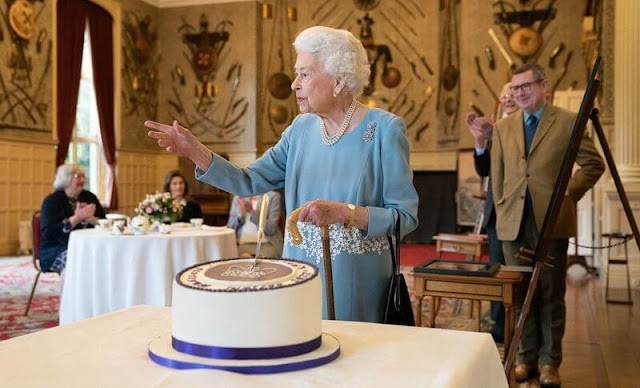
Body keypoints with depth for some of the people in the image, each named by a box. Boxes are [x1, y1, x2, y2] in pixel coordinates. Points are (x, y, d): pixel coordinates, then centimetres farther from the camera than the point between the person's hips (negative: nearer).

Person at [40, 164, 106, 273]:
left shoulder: (90, 197, 15)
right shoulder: (52, 201, 2)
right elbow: (48, 233, -12)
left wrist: (89, 218, -12)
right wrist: (77, 218, -16)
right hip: (57, 249, -4)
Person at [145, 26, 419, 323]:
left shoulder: (384, 129, -11)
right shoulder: (301, 129, 5)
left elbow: (405, 216, -13)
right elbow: (249, 182, 2)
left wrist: (343, 212, -26)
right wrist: (195, 151, -11)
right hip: (301, 277, 5)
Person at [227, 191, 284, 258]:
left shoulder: (273, 195, 1)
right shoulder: (238, 197, 11)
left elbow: (271, 229, -8)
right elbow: (230, 228, 9)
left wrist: (252, 212, -17)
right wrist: (240, 215, -9)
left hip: (267, 244, -2)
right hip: (242, 245, 3)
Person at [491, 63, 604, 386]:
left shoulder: (568, 122, 2)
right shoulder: (503, 127, 13)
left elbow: (594, 163, 3)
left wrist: (568, 194, -4)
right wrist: (501, 209, 9)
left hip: (551, 220, -3)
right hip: (513, 222, 3)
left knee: (551, 294, 4)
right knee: (521, 292, 7)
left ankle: (549, 362, 14)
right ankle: (526, 357, 19)